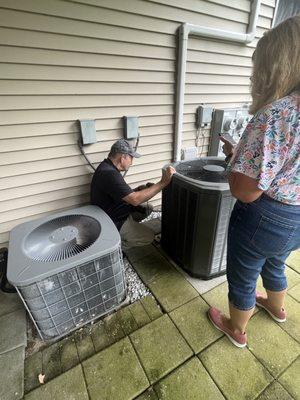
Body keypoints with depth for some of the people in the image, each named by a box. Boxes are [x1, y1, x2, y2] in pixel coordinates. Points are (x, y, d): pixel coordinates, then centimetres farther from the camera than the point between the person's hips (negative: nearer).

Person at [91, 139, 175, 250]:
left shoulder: (107, 166, 3)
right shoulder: (109, 174, -30)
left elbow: (125, 195, 8)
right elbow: (135, 199, -35)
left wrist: (137, 190, -8)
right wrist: (163, 183, -33)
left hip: (117, 213, 9)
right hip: (114, 222, -9)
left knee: (147, 209, 10)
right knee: (148, 237, -7)